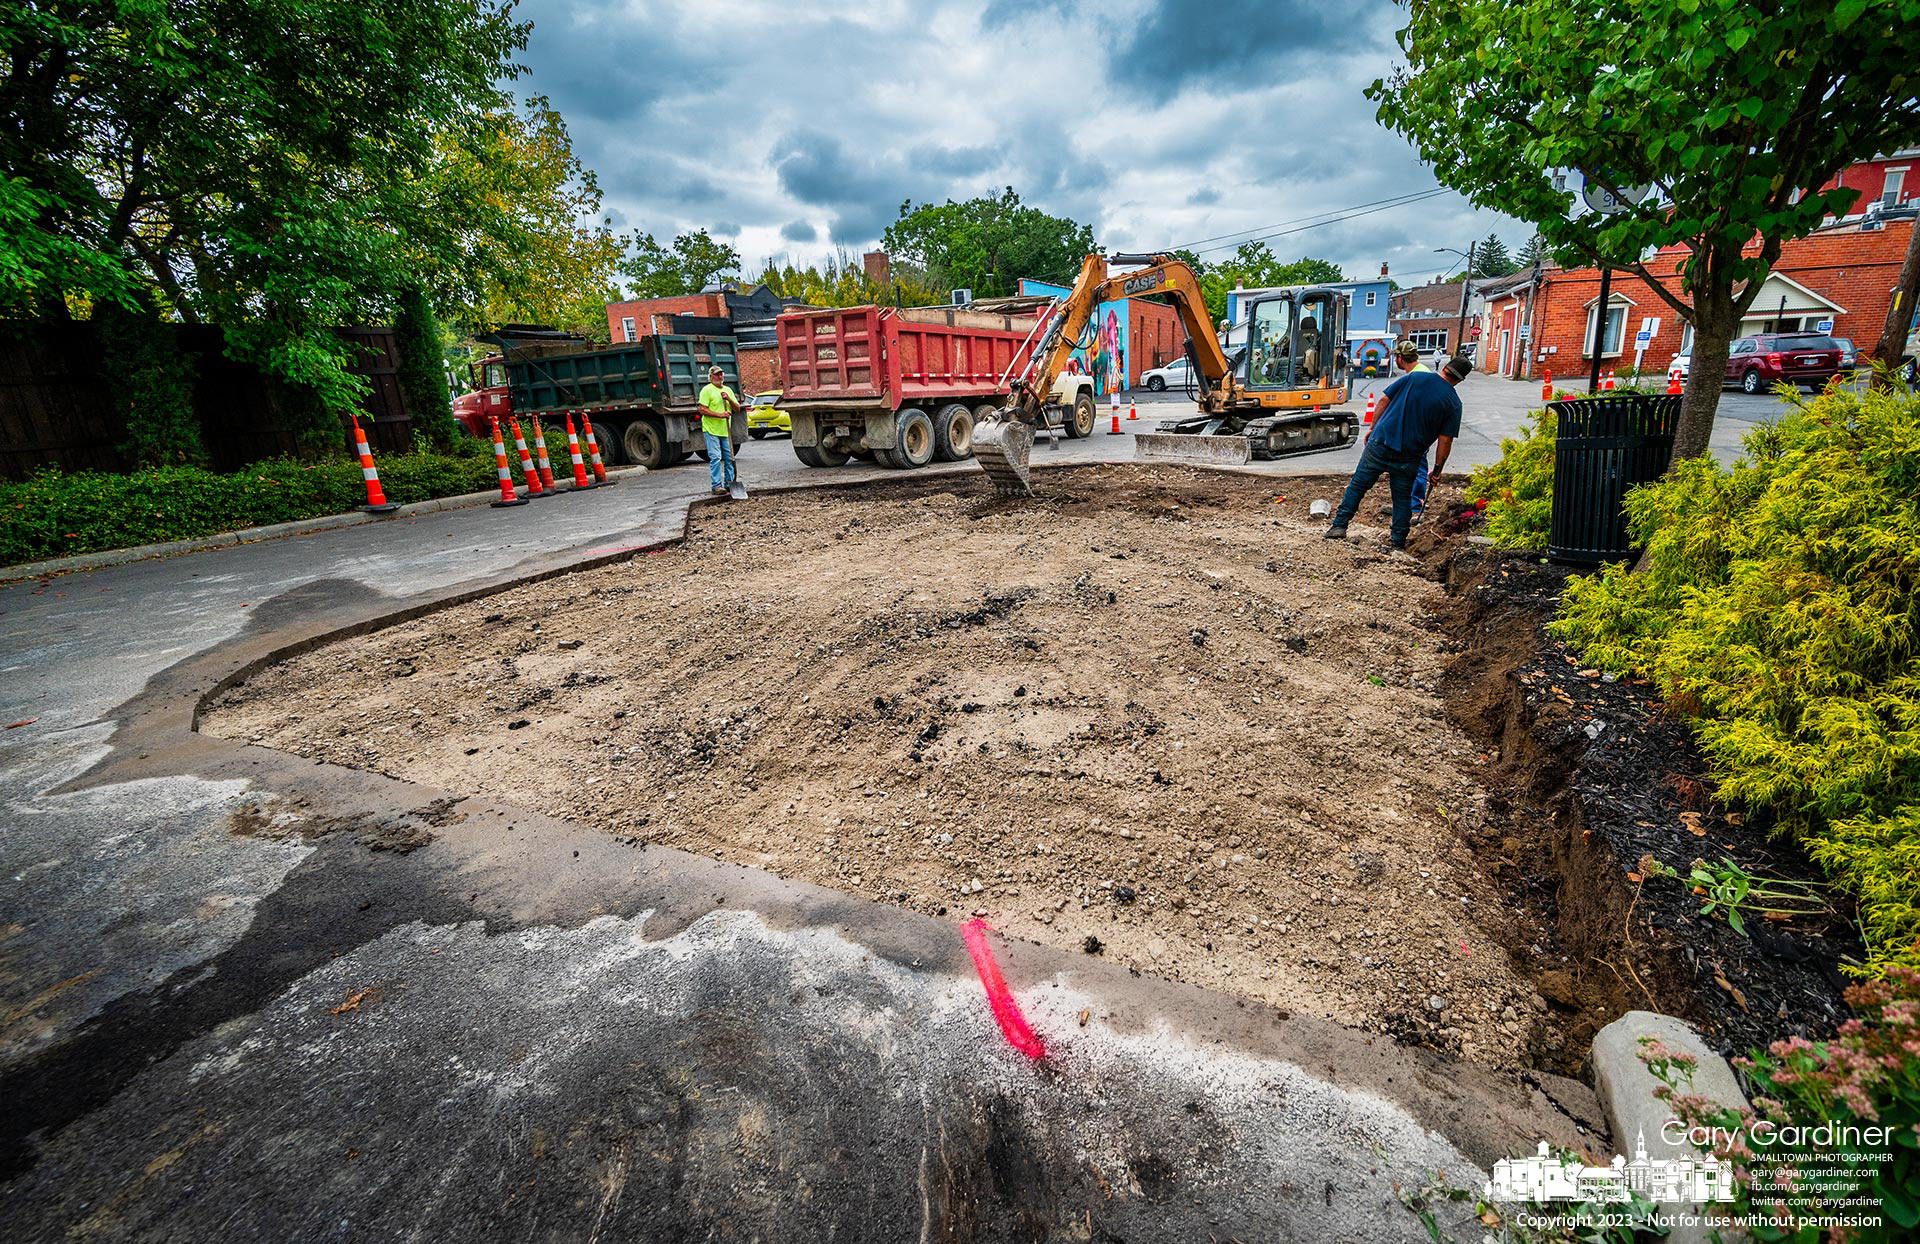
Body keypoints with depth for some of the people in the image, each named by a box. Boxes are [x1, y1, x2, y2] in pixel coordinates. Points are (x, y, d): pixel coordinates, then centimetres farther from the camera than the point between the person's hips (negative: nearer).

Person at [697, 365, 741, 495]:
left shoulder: (728, 390, 15)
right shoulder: (707, 390, -4)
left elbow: (737, 408, 11)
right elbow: (702, 410, -12)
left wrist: (729, 399, -6)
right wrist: (719, 415, -21)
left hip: (726, 430, 6)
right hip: (711, 430, -6)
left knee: (729, 458, 7)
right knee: (715, 458, -10)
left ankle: (729, 483, 17)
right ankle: (717, 485, -7)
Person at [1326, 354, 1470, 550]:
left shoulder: (1415, 377, 2)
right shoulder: (1454, 403, 1)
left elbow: (1385, 400, 3)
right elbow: (1445, 441, -1)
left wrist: (1373, 428, 14)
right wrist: (1438, 469, 8)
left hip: (1381, 443, 0)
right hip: (1409, 457, 0)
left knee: (1358, 485, 8)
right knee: (1402, 497, 12)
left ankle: (1339, 525, 5)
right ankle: (1398, 541, 17)